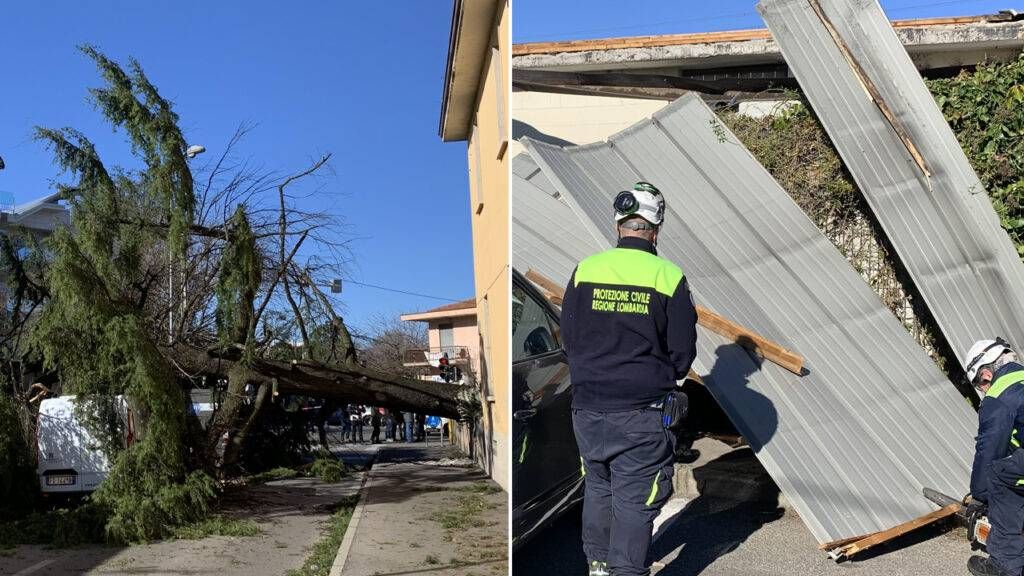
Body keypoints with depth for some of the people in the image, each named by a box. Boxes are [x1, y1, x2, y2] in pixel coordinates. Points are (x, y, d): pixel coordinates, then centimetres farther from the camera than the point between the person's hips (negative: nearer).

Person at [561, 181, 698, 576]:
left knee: (597, 487, 21)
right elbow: (683, 351, -2)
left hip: (588, 408, 3)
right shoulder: (669, 276, -9)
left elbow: (568, 337, 6)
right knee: (634, 500, 7)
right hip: (643, 414, -3)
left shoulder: (584, 270, -3)